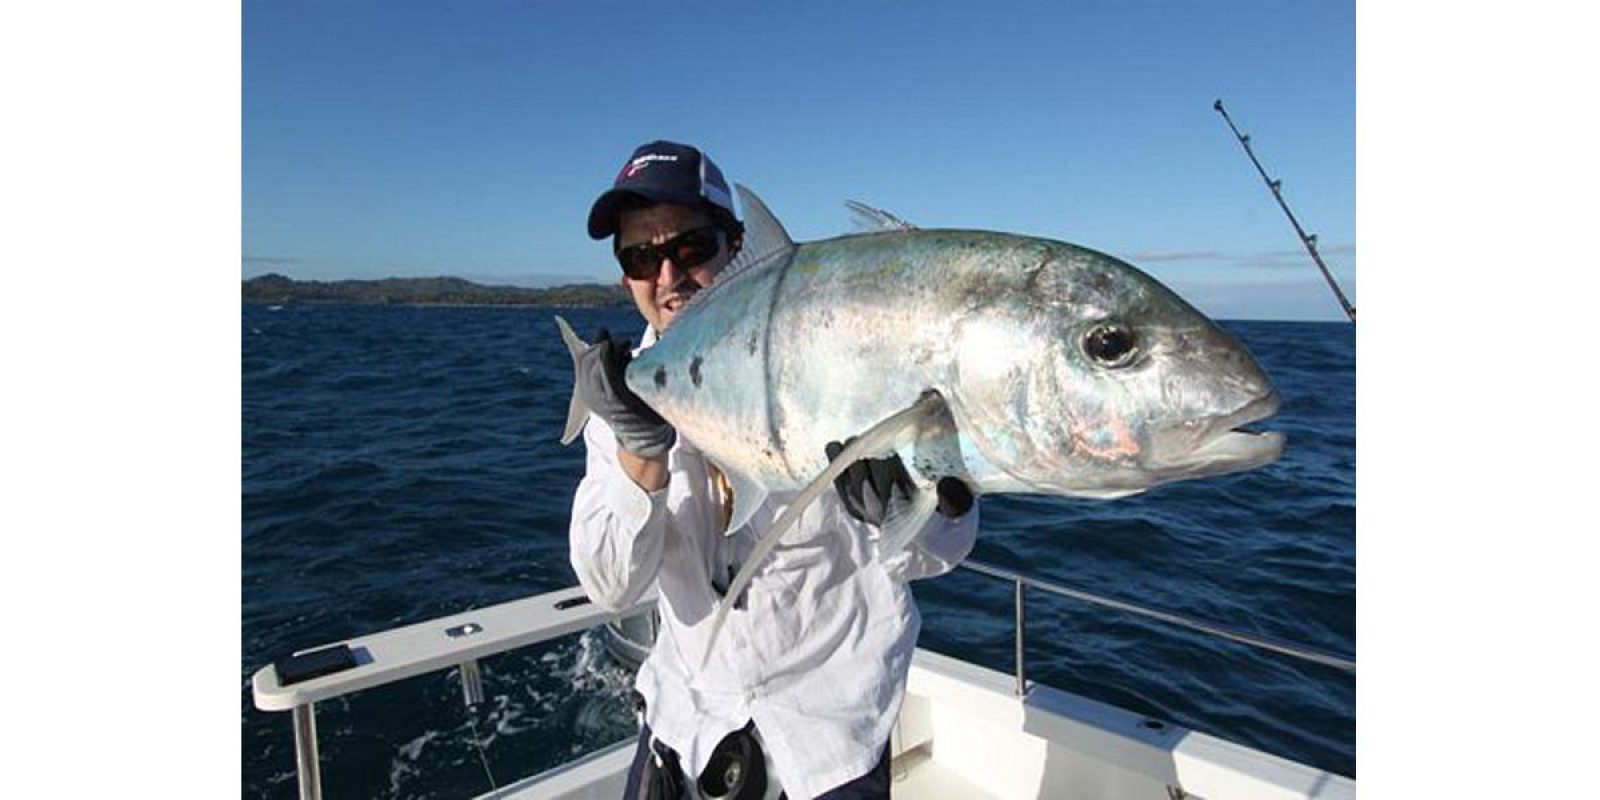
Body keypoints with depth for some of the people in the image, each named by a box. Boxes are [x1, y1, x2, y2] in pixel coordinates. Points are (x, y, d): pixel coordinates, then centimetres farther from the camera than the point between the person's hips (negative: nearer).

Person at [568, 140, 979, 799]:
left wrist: (894, 508, -40)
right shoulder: (628, 390, -7)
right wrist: (641, 448, -29)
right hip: (689, 697, 3)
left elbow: (946, 546, -17)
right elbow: (611, 588, -13)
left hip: (830, 700, -3)